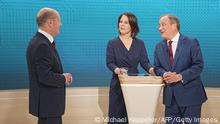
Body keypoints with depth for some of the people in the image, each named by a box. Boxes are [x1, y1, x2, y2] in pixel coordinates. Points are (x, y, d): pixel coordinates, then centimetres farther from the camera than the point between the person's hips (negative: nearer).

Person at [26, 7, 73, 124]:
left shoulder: (40, 41, 8)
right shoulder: (42, 45, -23)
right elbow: (45, 77, -27)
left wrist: (63, 76, 2)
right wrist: (64, 78, -11)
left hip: (47, 100, 10)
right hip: (48, 102, -10)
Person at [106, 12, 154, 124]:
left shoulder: (140, 43, 8)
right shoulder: (112, 43, 2)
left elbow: (144, 61, 1)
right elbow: (109, 63, -7)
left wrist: (150, 69, -21)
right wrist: (117, 70, -28)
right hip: (118, 85, -1)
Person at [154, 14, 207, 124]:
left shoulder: (191, 42, -6)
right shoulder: (159, 46, 8)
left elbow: (198, 65, -11)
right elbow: (157, 67, 11)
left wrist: (180, 76, -20)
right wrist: (164, 74, -12)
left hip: (190, 94, -4)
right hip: (170, 96, 4)